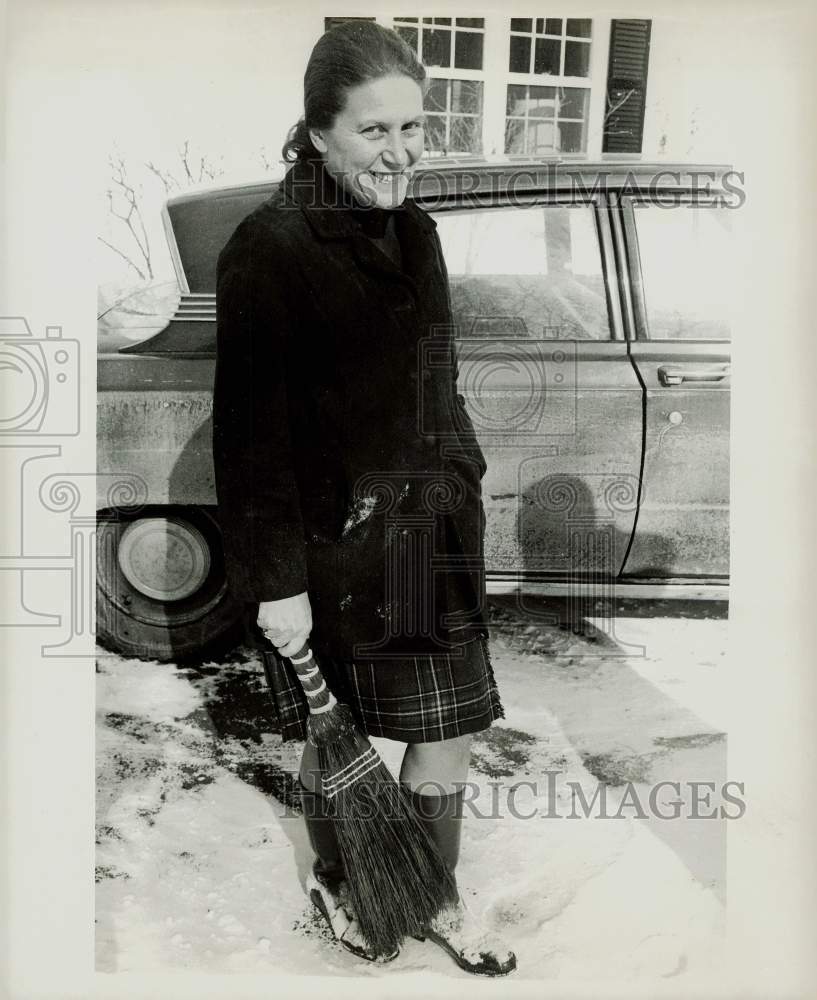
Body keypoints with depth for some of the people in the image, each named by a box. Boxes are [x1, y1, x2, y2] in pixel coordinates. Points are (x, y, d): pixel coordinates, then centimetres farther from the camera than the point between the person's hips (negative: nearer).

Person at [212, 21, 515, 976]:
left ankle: (438, 902, 39)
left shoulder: (413, 232, 6)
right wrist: (277, 581, -15)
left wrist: (462, 489, 15)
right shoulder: (268, 250, -15)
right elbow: (252, 429, -16)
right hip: (332, 544, -6)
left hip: (430, 528, 6)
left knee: (449, 731, 14)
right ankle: (333, 881, 44)